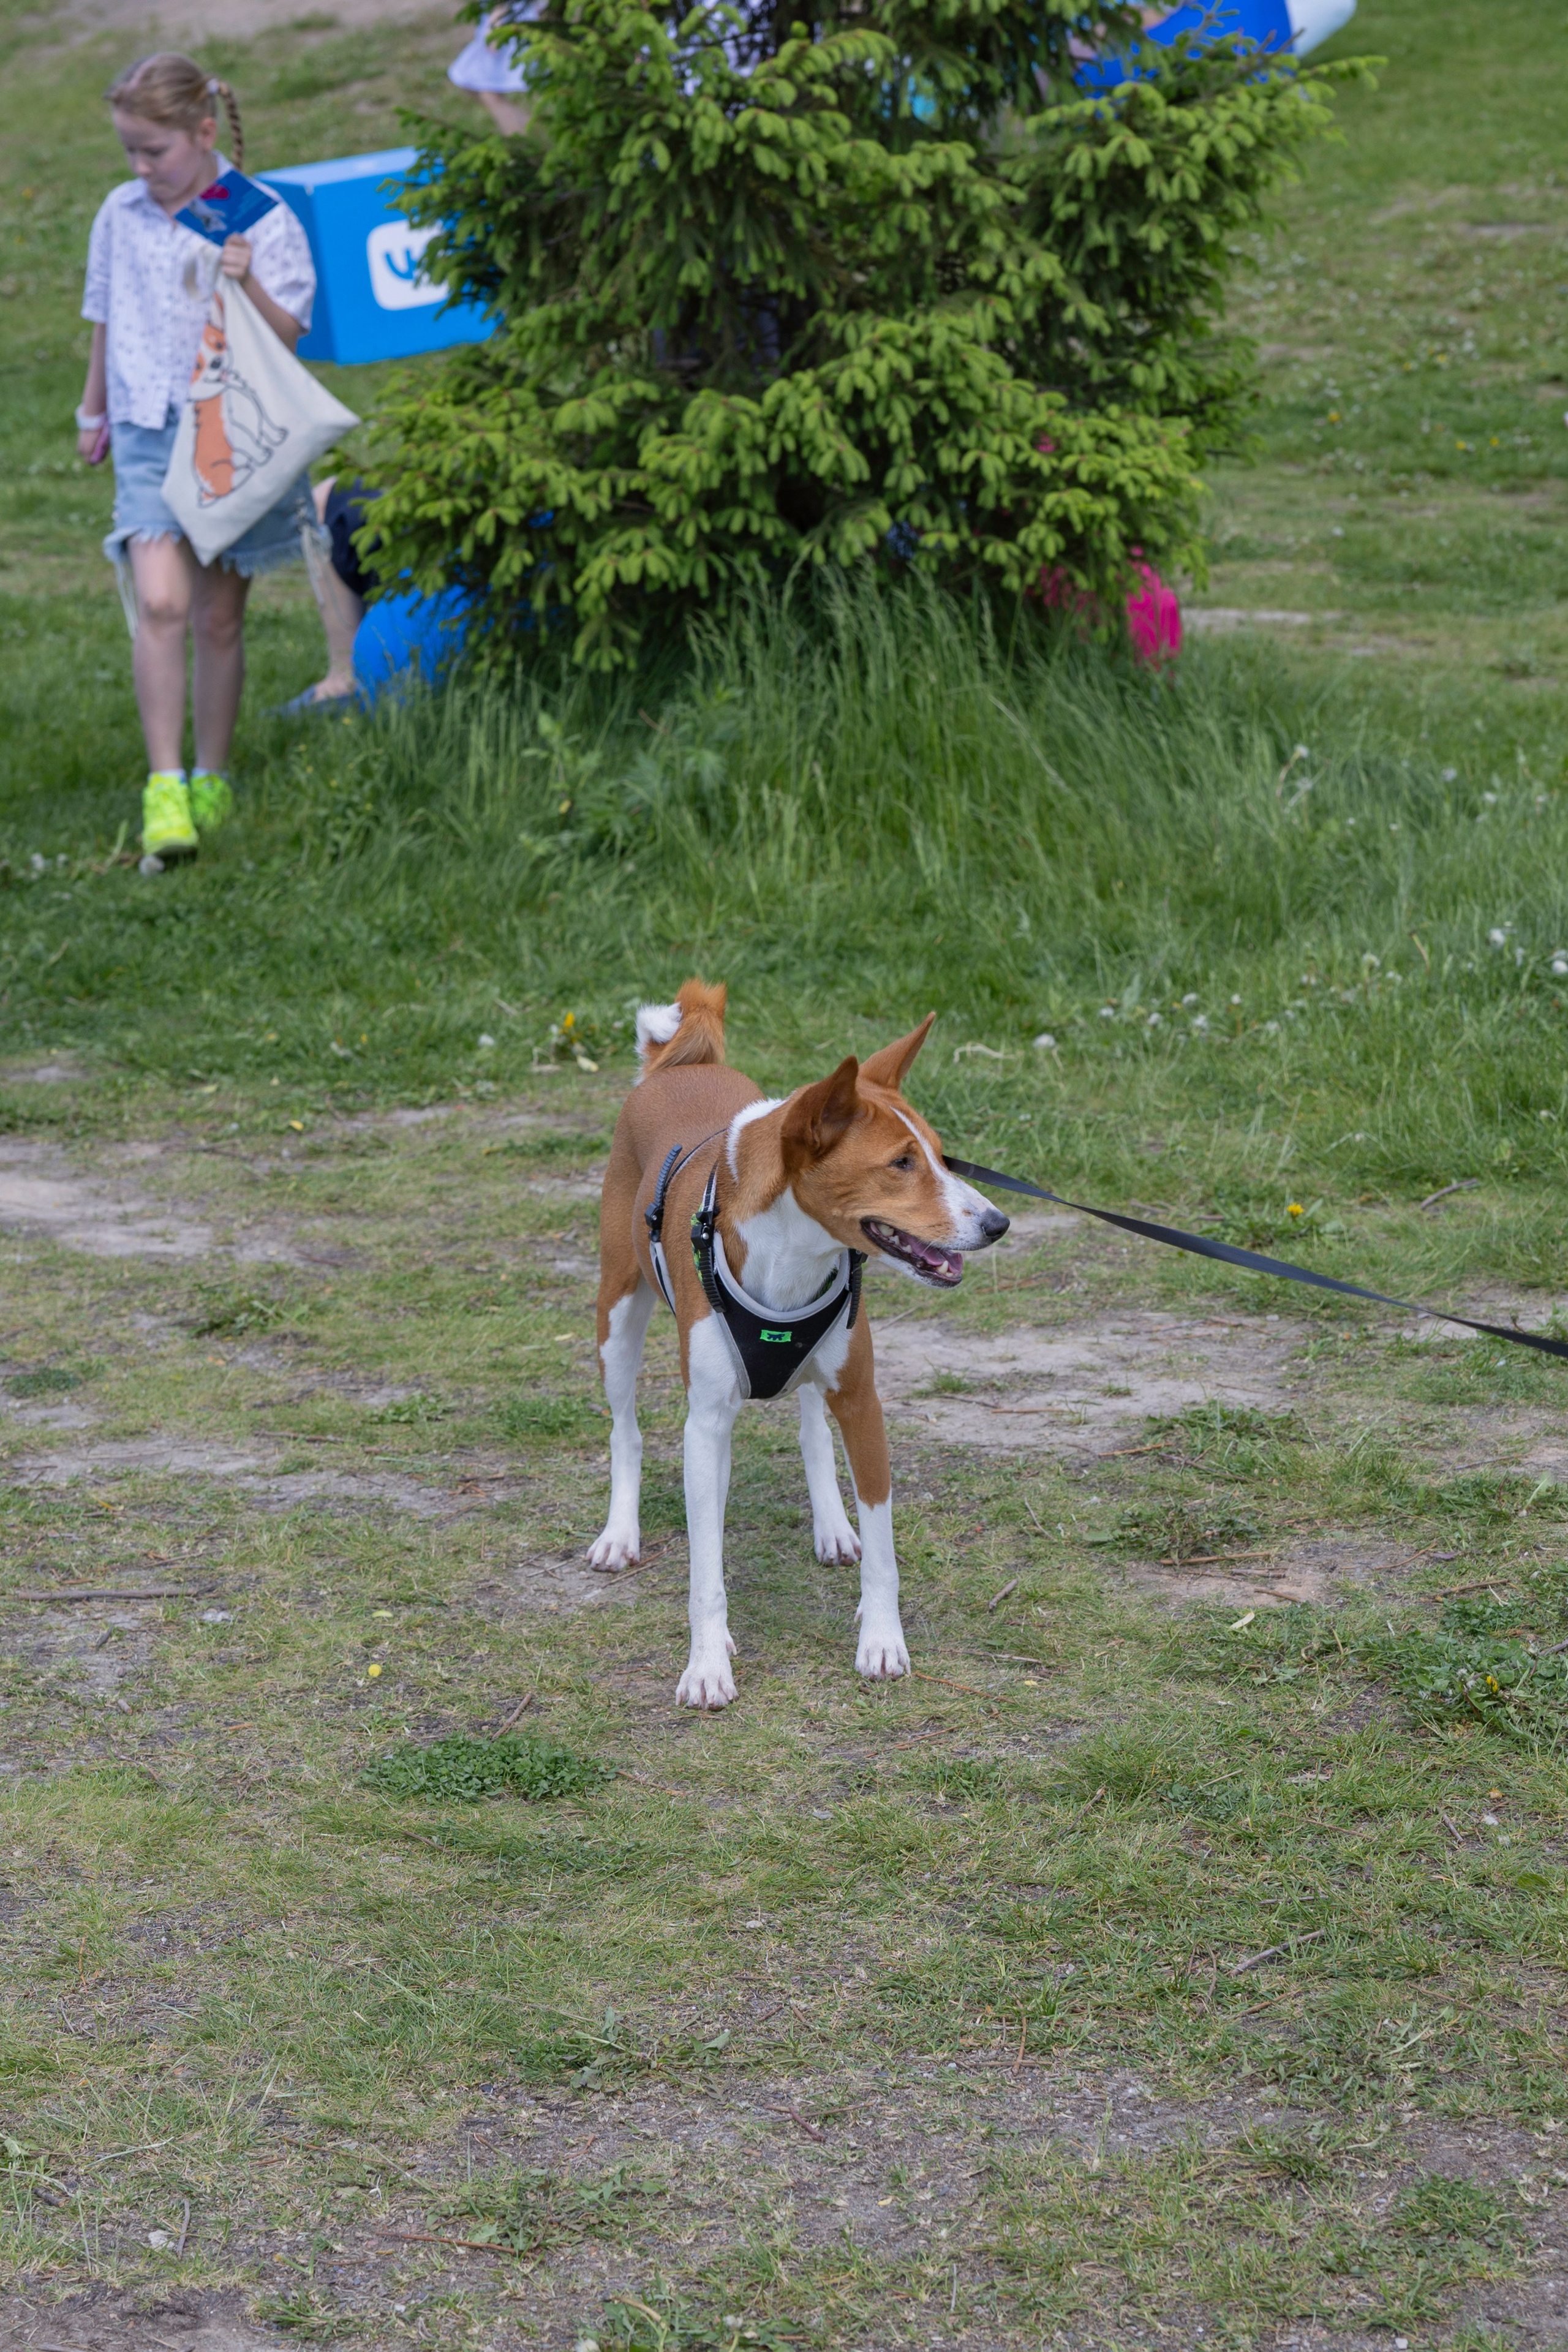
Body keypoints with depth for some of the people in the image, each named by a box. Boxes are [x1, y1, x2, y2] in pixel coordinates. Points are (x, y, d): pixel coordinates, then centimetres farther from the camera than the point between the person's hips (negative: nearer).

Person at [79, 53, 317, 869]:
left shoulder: (261, 219, -5)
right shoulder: (121, 216, 5)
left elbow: (288, 336, -7)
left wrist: (250, 283, -25)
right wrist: (95, 409, 28)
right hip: (150, 433, 1)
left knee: (219, 618, 7)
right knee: (161, 601, -17)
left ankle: (211, 779, 23)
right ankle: (164, 787, -15)